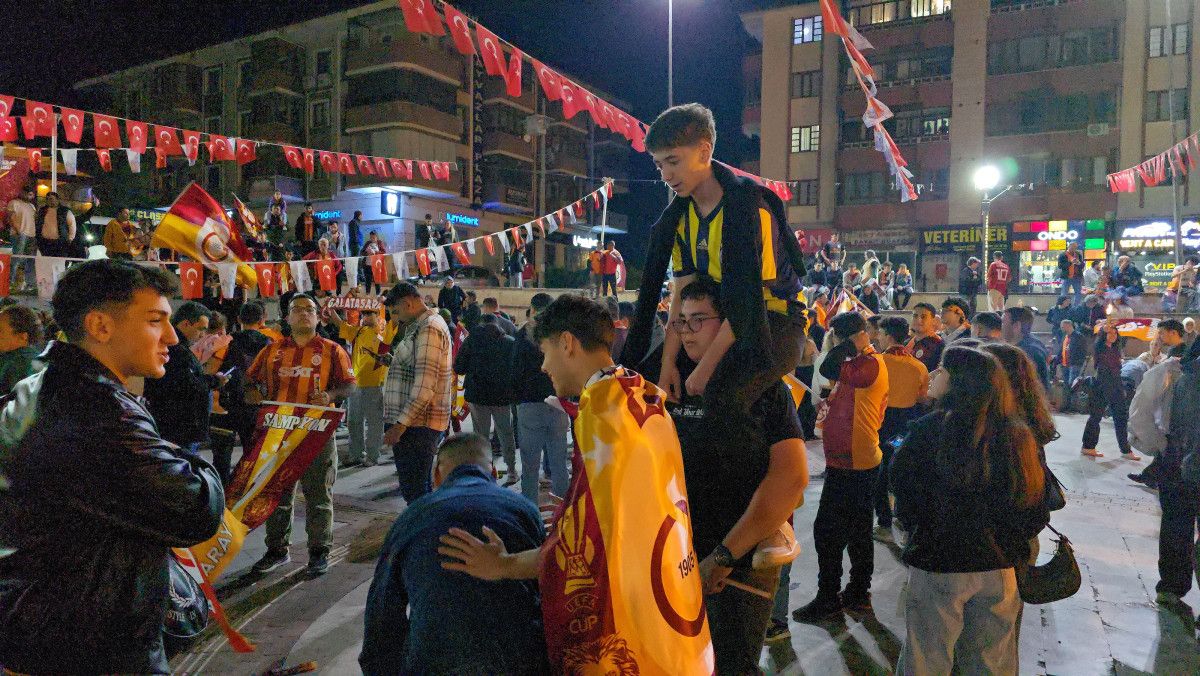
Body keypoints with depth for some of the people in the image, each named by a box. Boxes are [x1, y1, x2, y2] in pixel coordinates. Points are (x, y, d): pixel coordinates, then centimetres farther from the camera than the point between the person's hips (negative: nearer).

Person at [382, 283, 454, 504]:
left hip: (416, 425, -11)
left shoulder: (428, 329, -14)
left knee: (414, 491, -7)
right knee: (421, 488, 17)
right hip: (417, 422, 11)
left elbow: (424, 386, -22)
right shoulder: (419, 326, 19)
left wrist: (401, 424, -22)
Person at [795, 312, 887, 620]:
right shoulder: (866, 363, 15)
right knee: (858, 531, 16)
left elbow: (828, 369, -32)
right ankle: (858, 593, 27)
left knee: (827, 530, -3)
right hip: (862, 460, 11)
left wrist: (852, 343, -19)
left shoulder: (870, 363, -17)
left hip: (849, 464, -11)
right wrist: (832, 400, 6)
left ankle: (828, 599, 5)